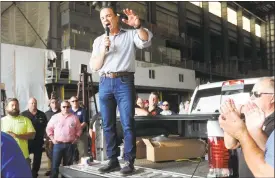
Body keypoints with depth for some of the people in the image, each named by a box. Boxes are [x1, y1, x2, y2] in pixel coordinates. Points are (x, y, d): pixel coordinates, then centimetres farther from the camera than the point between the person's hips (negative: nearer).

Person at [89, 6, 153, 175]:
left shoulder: (130, 35, 9)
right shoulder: (98, 41, 18)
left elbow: (146, 41, -11)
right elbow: (94, 66, 11)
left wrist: (138, 26, -29)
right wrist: (103, 50, -4)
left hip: (124, 82, -4)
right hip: (105, 83, 4)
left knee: (127, 123, -7)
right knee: (108, 125, 5)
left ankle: (129, 161, -2)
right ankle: (113, 160, 13)